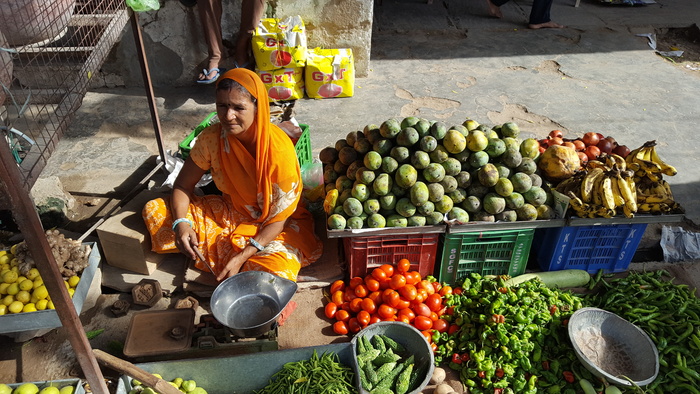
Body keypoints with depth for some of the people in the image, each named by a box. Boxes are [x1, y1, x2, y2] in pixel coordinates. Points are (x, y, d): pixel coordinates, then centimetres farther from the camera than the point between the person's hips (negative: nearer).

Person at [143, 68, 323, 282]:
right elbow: (182, 185, -5)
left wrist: (241, 258, -28)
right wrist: (181, 223, -25)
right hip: (230, 213, 5)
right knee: (153, 209, -9)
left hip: (270, 226, -4)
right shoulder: (211, 137, -15)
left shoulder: (279, 151, -27)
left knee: (276, 272, -35)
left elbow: (278, 218, -21)